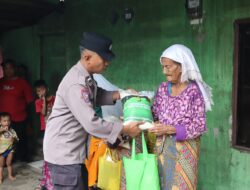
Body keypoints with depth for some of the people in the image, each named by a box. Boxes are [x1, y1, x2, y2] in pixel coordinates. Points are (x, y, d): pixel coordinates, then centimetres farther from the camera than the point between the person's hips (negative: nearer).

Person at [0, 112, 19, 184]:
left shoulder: (12, 130, -4)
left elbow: (16, 139, 0)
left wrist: (14, 139, -21)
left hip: (10, 149, 2)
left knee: (9, 163, 15)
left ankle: (10, 175, 29)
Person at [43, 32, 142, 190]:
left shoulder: (86, 77, 4)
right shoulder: (76, 84, -27)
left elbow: (96, 97, 19)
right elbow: (92, 123, -30)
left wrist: (119, 94, 2)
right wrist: (125, 129, -21)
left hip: (74, 150, 10)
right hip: (64, 152, -10)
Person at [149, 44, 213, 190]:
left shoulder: (194, 91, -12)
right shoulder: (163, 88, 3)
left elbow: (199, 126, -14)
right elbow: (155, 115, 9)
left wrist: (169, 129, -21)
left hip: (184, 148, -5)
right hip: (162, 146, 5)